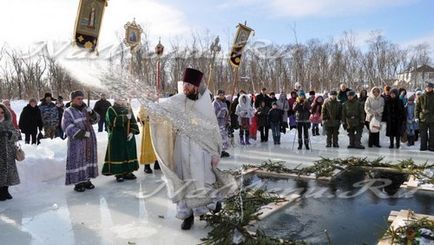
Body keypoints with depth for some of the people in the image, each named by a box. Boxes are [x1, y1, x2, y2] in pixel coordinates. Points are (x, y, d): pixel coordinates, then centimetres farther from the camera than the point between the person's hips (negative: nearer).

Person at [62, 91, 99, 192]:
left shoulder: (85, 109, 12)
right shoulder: (68, 112, -4)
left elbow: (95, 119, 10)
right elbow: (67, 126, -14)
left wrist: (92, 113, -11)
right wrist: (81, 133, -20)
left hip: (90, 140, 6)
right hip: (77, 141, -5)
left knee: (89, 158, 9)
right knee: (78, 161, -4)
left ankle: (86, 180, 21)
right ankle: (78, 183, 5)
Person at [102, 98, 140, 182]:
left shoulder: (128, 109, 10)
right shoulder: (111, 110, -4)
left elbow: (133, 122, 7)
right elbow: (113, 121, -19)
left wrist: (132, 132, -7)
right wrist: (125, 117, -22)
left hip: (128, 136, 5)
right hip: (117, 138, -5)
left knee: (129, 153, 7)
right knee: (118, 154, -3)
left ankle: (127, 172, 17)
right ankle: (118, 173, 5)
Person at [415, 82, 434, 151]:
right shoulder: (421, 97, 4)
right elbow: (417, 107, 6)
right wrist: (417, 117, 0)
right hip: (423, 118, 0)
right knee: (423, 133, 5)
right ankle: (423, 146, 12)